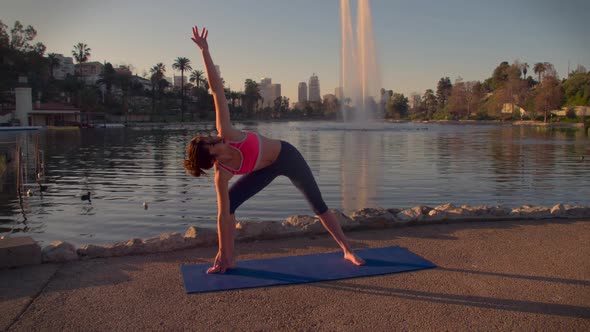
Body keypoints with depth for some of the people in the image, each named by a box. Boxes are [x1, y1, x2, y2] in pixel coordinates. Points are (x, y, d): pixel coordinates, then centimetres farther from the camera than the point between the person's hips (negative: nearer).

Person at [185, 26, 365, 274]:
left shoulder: (225, 132, -31)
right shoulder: (221, 174, -26)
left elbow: (216, 89, -30)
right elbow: (223, 214, -21)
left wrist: (204, 50, -32)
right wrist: (221, 252, -18)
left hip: (286, 155, -1)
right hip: (266, 169, 1)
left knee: (318, 205, 7)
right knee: (227, 204, -13)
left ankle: (348, 251, 22)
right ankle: (229, 260, 3)